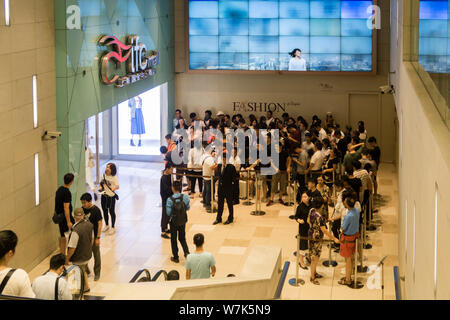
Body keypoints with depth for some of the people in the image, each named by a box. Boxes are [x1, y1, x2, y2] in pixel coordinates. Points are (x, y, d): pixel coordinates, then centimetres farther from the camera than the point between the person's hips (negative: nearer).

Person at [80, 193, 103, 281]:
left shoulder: (96, 210, -17)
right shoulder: (83, 209, -2)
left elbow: (100, 224, -15)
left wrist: (98, 237, -17)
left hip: (93, 236, -5)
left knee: (96, 255, 8)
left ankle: (97, 273, 21)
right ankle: (86, 271, 30)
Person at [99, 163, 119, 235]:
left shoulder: (114, 177, -15)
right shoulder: (104, 175, 1)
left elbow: (117, 186, -26)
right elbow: (101, 183, 13)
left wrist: (113, 188, -45)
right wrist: (101, 187, -8)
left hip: (111, 196, -5)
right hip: (104, 195, 5)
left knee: (111, 212, 3)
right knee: (105, 211, 16)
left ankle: (113, 227, 17)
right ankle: (106, 225, 35)